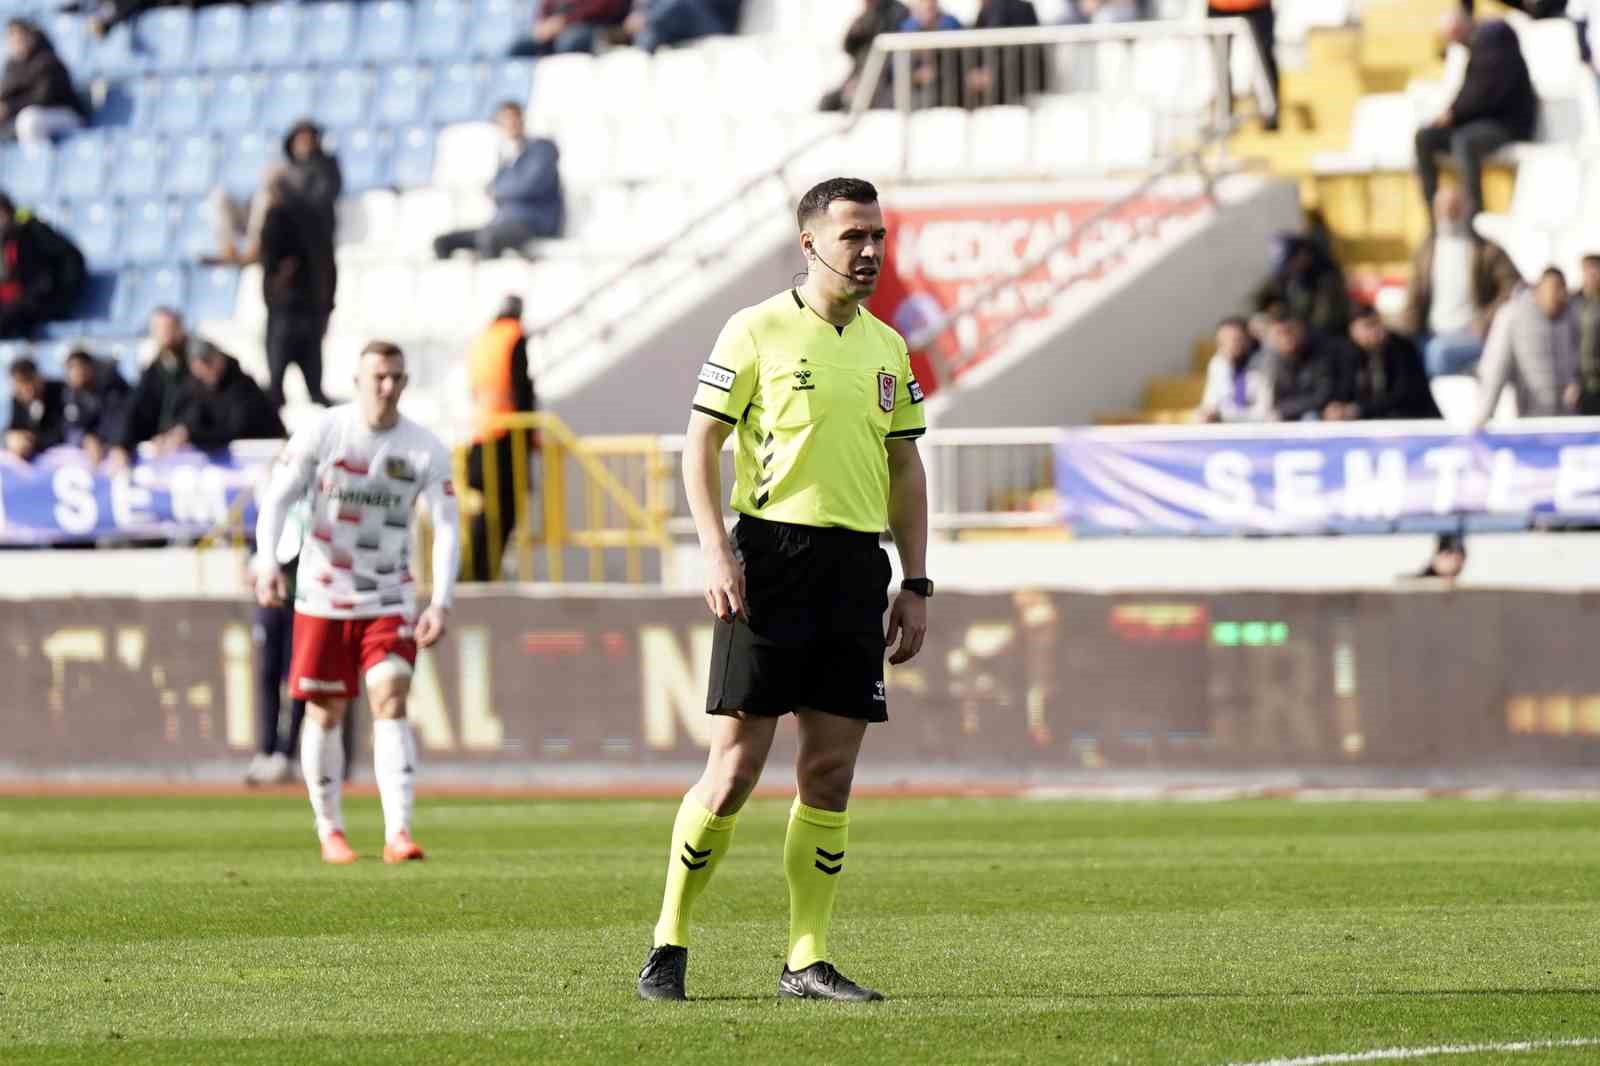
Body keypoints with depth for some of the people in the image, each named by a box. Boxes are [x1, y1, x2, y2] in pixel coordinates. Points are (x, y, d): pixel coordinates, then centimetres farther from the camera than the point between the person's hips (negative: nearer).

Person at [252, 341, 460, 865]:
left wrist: (440, 602, -18)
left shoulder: (426, 450, -5)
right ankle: (329, 829, 22)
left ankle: (398, 831, -21)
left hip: (389, 600, 0)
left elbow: (446, 527, -7)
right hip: (323, 595, 0)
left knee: (391, 702, -15)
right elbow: (276, 498, -8)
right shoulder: (321, 432, -7)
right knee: (325, 713, 5)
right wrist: (267, 559, -25)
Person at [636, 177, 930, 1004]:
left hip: (857, 569, 5)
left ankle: (808, 961, 8)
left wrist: (916, 584, 12)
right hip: (772, 555, -5)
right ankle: (669, 943, 6)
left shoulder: (886, 347, 14)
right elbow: (700, 443, -3)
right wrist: (716, 550, -14)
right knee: (735, 767, -6)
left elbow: (904, 469, 18)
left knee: (829, 775, 3)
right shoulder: (758, 331, -2)